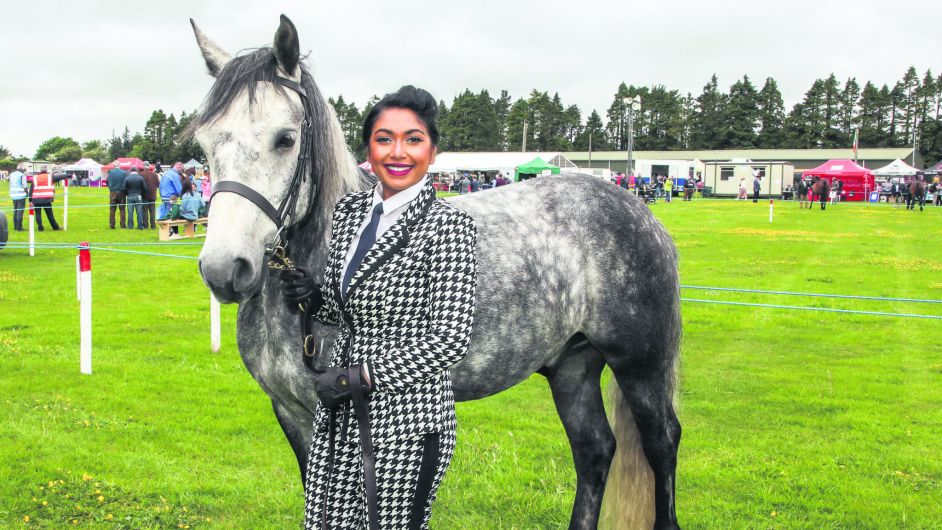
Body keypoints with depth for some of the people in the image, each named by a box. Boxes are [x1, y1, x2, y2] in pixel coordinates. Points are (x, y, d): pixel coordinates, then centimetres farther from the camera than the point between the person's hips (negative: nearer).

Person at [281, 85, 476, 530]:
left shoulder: (448, 226, -14)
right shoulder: (350, 210, 7)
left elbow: (450, 340, -18)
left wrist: (360, 375, -18)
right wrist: (311, 297, -2)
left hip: (406, 421, -6)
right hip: (339, 414, 7)